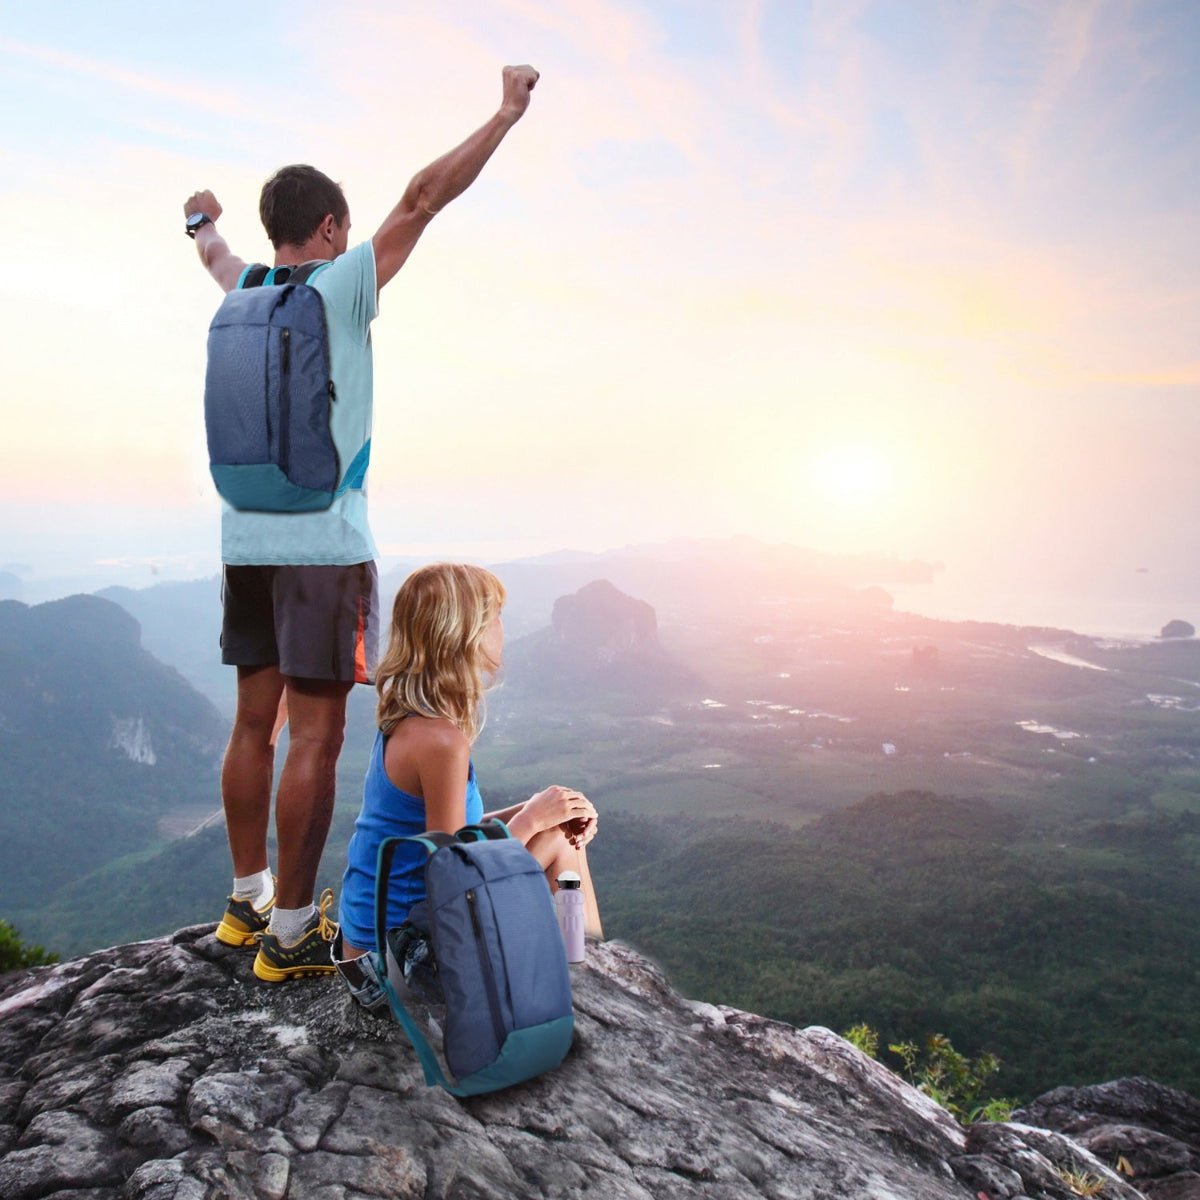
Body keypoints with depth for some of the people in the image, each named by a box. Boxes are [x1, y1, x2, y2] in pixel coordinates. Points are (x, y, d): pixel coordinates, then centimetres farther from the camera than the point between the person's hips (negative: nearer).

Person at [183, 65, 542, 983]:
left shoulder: (246, 290, 13)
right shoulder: (341, 287, -5)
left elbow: (214, 251, 36)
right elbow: (422, 200, -6)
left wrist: (205, 219, 59)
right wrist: (508, 114, 2)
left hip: (247, 543, 7)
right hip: (324, 546, -7)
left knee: (255, 723, 13)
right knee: (316, 736, -3)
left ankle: (248, 900, 25)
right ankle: (290, 932, 3)